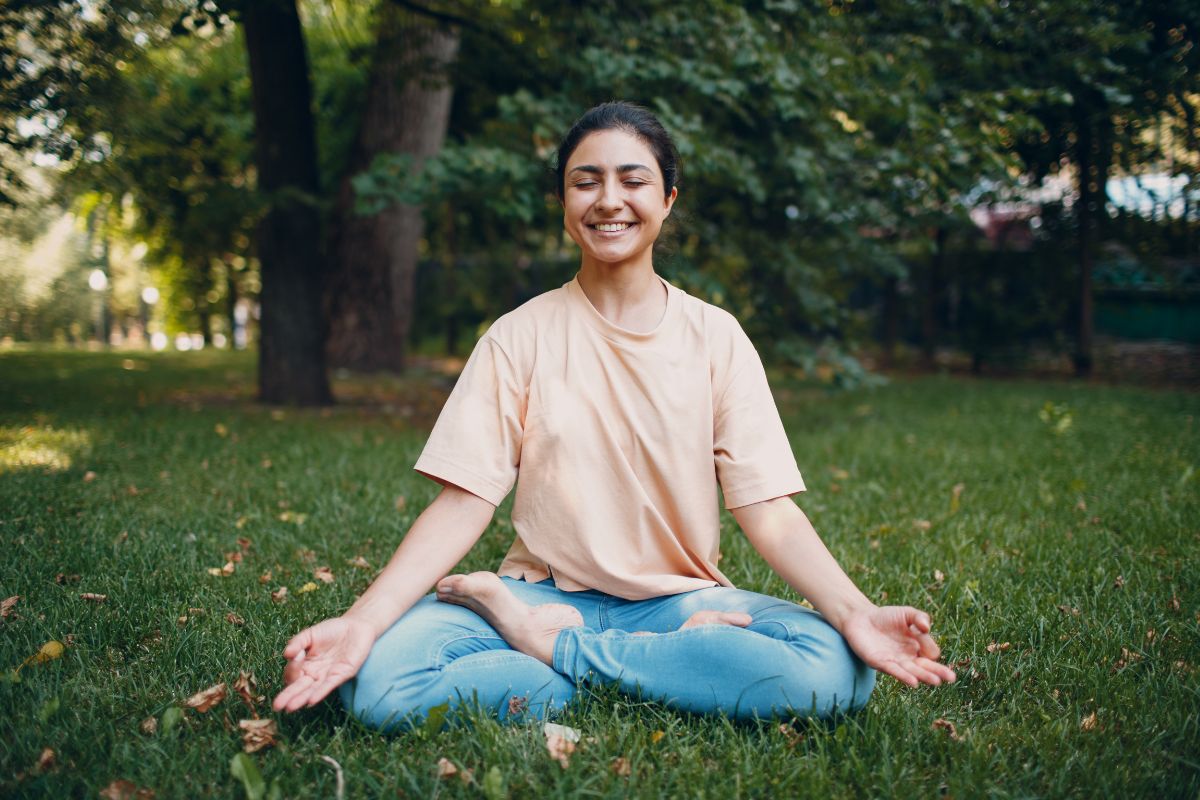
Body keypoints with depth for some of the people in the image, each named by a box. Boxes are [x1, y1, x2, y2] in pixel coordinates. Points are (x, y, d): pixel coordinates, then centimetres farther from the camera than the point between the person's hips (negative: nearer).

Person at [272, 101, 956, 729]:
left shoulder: (715, 337, 1)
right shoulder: (521, 336, 1)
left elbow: (769, 511, -5)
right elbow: (463, 503, -6)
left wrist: (856, 614, -23)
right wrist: (361, 621, -22)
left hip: (681, 599, 1)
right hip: (543, 593, -1)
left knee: (837, 669, -29)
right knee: (378, 678, -29)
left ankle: (556, 648, -15)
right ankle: (675, 665, -16)